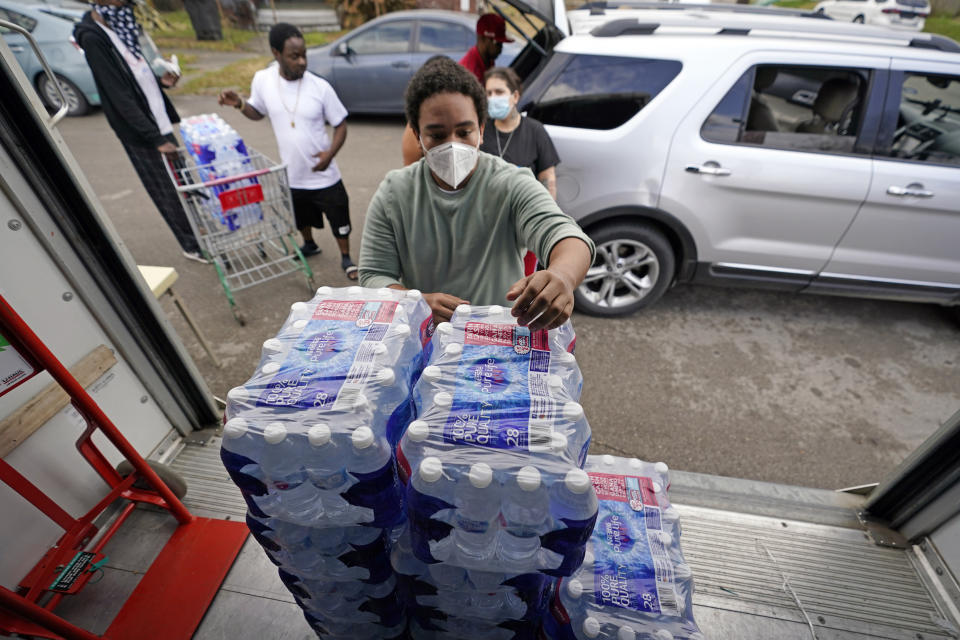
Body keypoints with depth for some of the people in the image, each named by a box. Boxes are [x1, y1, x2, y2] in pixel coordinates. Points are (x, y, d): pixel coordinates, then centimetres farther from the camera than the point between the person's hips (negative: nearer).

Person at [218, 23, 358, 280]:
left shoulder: (320, 86, -14)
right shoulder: (262, 80, -6)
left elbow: (340, 124, -7)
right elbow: (258, 113, 11)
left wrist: (331, 152, -24)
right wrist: (239, 104, -10)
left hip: (324, 175, -3)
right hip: (291, 175, 3)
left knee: (339, 221, 6)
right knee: (301, 218, 23)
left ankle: (346, 258, 29)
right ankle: (309, 244, 51)